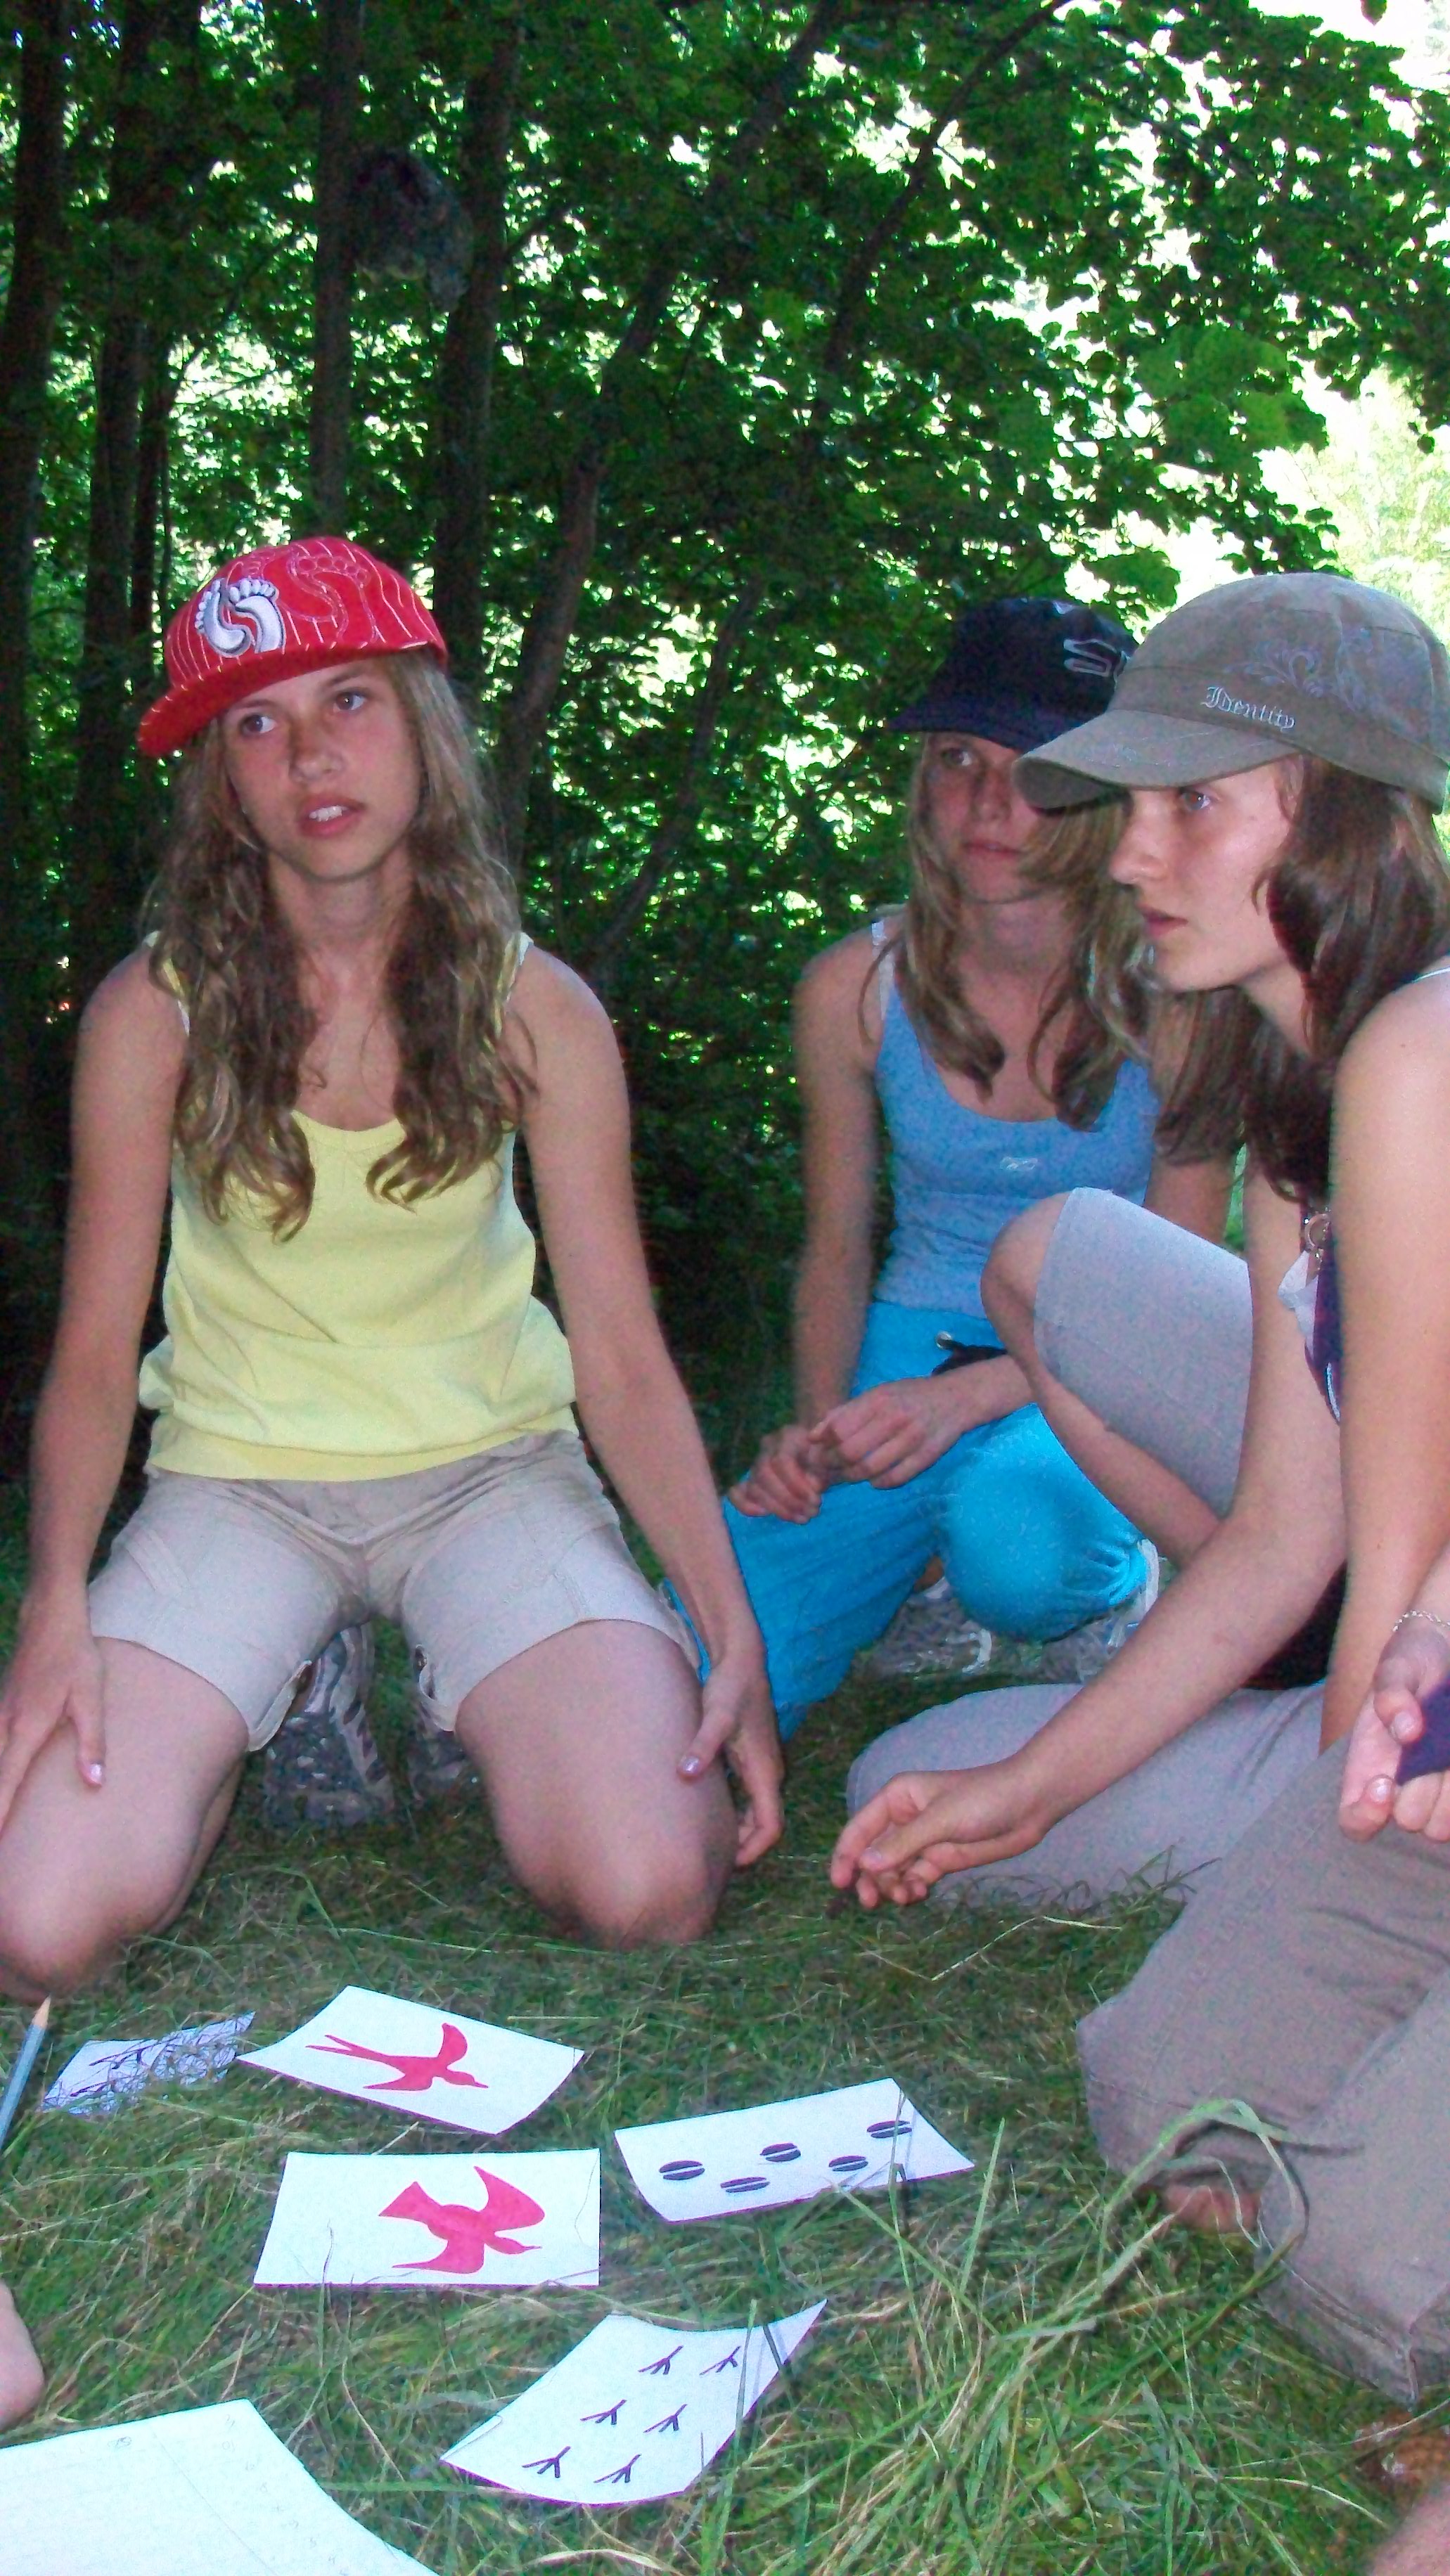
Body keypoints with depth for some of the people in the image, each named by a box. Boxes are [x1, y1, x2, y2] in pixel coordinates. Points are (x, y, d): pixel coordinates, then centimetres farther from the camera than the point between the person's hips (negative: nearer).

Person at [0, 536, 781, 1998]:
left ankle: (477, 1713, 11)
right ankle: (260, 1711, 11)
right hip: (239, 1481, 0)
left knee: (646, 1893, -23)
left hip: (492, 1473, 0)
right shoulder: (155, 1013, -7)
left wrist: (733, 1635, -16)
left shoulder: (534, 1011, -5)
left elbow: (625, 1365, -5)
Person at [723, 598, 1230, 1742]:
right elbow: (836, 1249, 8)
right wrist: (818, 1427, -10)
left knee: (1014, 1542, -38)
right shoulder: (857, 990, -5)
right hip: (908, 1357, 3)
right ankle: (916, 1554, 16)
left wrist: (968, 1396, -24)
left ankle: (1124, 1581, 1)